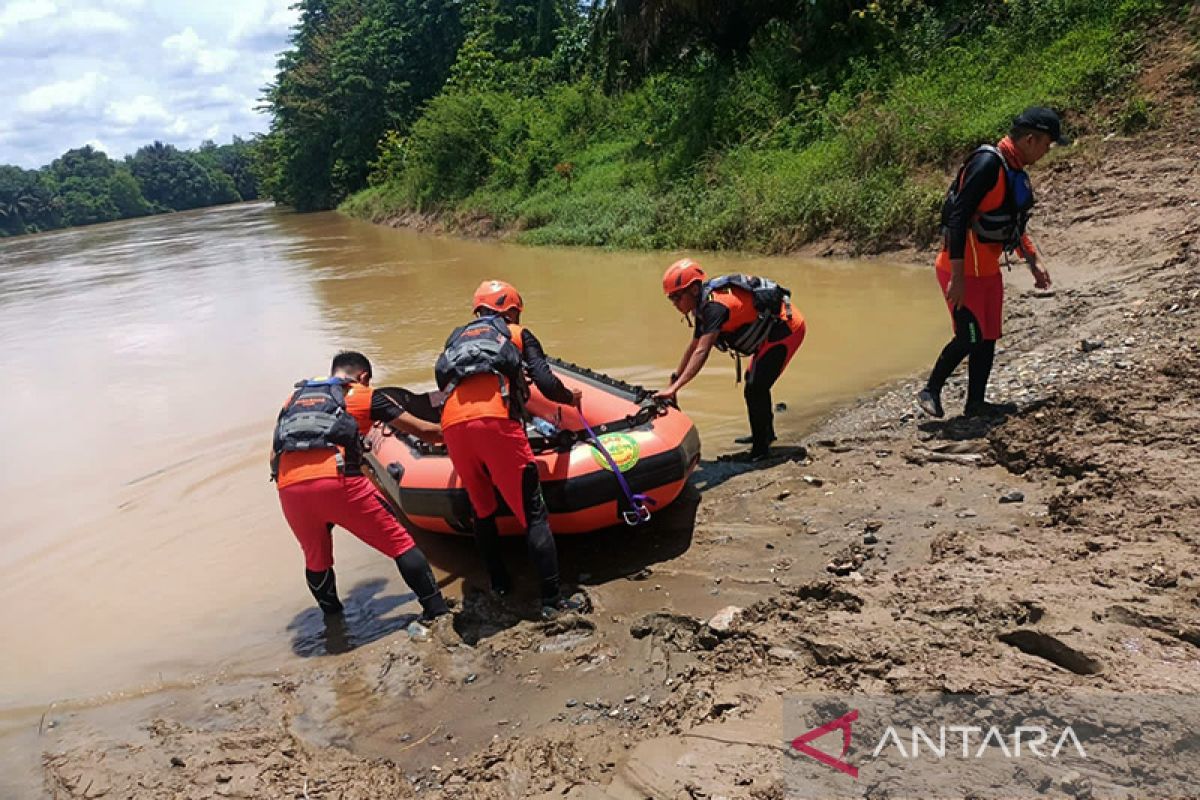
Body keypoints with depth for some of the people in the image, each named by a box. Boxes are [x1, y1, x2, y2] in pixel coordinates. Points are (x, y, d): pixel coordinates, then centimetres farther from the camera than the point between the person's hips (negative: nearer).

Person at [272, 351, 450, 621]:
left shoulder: (294, 398, 31)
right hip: (337, 480, -4)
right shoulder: (366, 395, 19)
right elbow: (423, 430, 21)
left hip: (289, 489, 4)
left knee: (316, 561, 26)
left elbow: (274, 456, 26)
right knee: (399, 542, 8)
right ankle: (437, 610, 7)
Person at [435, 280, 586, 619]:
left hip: (452, 424, 4)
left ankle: (499, 584, 30)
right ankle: (553, 600, 0)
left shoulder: (457, 336, 34)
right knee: (533, 514, 1)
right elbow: (546, 383, 10)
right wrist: (571, 397, 29)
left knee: (481, 509, 24)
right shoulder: (518, 334, 22)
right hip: (495, 420, -4)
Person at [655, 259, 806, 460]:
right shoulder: (705, 305, 2)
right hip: (771, 332, 11)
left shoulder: (715, 306, -29)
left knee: (755, 389, -13)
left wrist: (674, 387, -39)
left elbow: (701, 352, -36)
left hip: (786, 328, -11)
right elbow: (693, 347, 12)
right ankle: (766, 433, 42)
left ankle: (760, 449, -2)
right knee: (755, 383, 23)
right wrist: (674, 380, 14)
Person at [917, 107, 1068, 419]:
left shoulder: (1015, 170, 11)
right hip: (963, 269, -9)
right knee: (970, 338, -6)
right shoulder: (988, 164, -19)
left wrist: (1034, 261, 22)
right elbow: (958, 218, -24)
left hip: (988, 268, 9)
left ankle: (976, 402, 22)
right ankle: (930, 391, 13)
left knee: (988, 337, 11)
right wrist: (957, 277, -26)